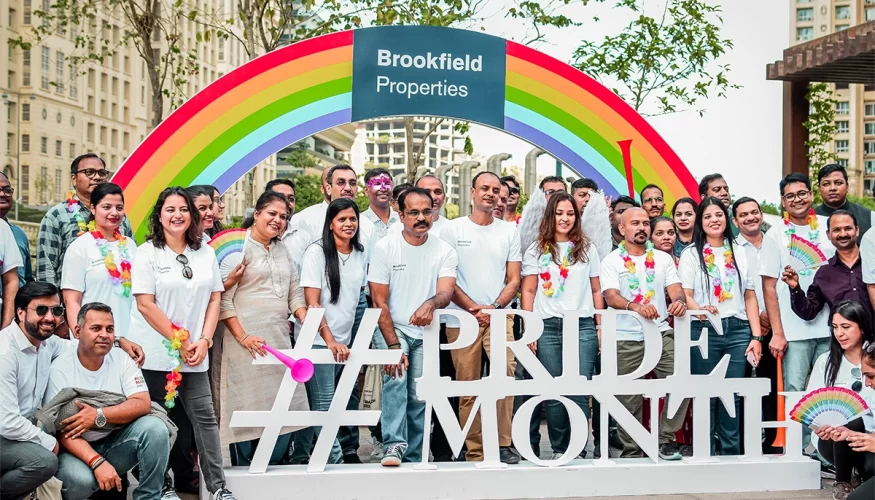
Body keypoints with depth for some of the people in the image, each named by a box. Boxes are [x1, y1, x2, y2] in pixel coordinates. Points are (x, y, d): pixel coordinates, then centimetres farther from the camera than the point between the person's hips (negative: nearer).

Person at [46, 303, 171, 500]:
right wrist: (98, 462, -31)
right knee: (79, 479, -36)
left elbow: (143, 404, -11)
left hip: (117, 443, 3)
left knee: (155, 427, -25)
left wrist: (98, 416, -26)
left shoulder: (121, 359, -1)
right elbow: (63, 430, -16)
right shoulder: (60, 369, -11)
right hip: (78, 450, -3)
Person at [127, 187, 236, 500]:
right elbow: (146, 304, -9)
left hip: (195, 354, 3)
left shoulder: (205, 253, 10)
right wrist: (180, 342, -11)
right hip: (156, 354, -3)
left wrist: (204, 340, -4)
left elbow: (214, 299, 10)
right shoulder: (147, 253, -3)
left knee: (204, 416, -2)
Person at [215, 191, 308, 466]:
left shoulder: (282, 250, 18)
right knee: (246, 409, -3)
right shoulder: (239, 248, -5)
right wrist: (243, 336, -16)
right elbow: (223, 299, -10)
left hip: (280, 340, 7)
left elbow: (295, 294, 20)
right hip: (247, 342, -7)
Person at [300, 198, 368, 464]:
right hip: (319, 342, -6)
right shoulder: (317, 252, -7)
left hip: (345, 342, 6)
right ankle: (335, 459, -1)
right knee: (325, 406, -9)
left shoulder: (360, 254, 9)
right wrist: (329, 340, -20)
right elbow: (311, 302, -12)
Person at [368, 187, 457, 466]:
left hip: (425, 332, 2)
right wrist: (393, 344, -19)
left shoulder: (444, 252, -2)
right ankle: (394, 444, -24)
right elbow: (379, 301, -10)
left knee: (419, 397, -1)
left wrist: (432, 303, -43)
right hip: (392, 328, -2)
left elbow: (446, 292, -18)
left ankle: (413, 459, 12)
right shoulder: (385, 248, -7)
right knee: (396, 377, -27)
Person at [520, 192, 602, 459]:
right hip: (548, 327, 0)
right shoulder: (536, 251, 8)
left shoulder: (587, 249, 11)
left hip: (583, 326, 0)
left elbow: (596, 291, 12)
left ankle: (578, 449, 2)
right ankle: (559, 449, 12)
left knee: (579, 392, -5)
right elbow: (528, 291, 7)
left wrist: (601, 328, 6)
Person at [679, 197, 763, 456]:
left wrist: (756, 337, 5)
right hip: (704, 330, -2)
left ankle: (731, 453, 10)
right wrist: (700, 309, -24)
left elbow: (750, 297, 14)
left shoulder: (739, 254, 16)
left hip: (738, 330, 3)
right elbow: (686, 295, -1)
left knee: (733, 396, 2)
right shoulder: (691, 254, 8)